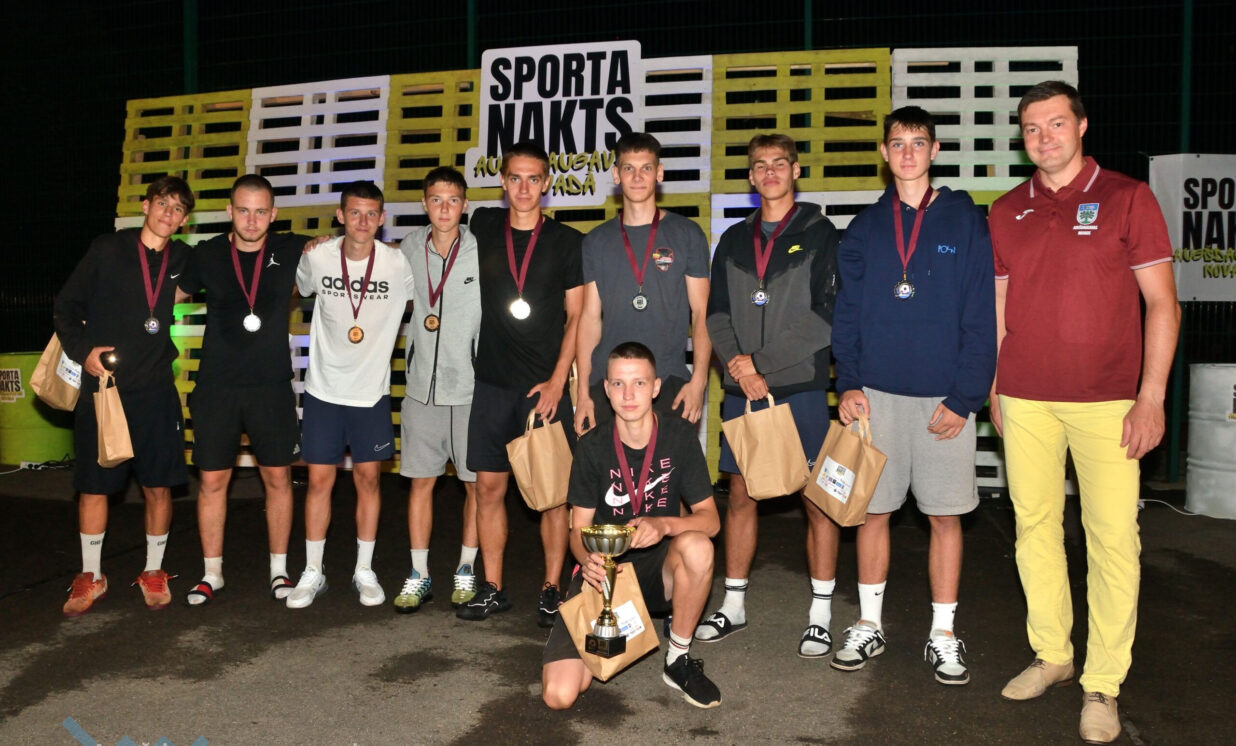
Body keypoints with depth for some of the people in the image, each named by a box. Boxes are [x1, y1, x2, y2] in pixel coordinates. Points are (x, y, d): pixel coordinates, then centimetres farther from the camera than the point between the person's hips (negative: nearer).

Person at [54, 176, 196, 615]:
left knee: (158, 487, 5)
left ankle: (153, 572, 23)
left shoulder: (183, 260, 4)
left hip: (156, 393, 2)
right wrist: (83, 350, -9)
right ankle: (91, 577, 24)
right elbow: (66, 307, 2)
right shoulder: (107, 251, -2)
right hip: (100, 386, -1)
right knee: (94, 486, 7)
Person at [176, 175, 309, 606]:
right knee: (212, 480, 5)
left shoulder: (292, 251, -1)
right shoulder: (207, 255, 2)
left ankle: (279, 570, 20)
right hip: (216, 387, 1)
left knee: (277, 477, 5)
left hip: (272, 385, 0)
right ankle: (211, 574, 20)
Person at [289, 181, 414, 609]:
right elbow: (295, 292, 15)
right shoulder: (317, 258, -5)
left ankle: (365, 571, 20)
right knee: (319, 479, 4)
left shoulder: (398, 264, -9)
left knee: (368, 477, 7)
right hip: (323, 389, 1)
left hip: (371, 392, 0)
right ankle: (313, 572, 18)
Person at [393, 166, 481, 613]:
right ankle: (419, 576, 19)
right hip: (422, 387, 3)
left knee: (476, 483, 6)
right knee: (421, 481, 8)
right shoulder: (409, 249, 4)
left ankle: (466, 570, 22)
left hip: (472, 388, -3)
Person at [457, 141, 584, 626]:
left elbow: (577, 316, -1)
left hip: (547, 386, -2)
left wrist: (558, 380, -9)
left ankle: (551, 590, 13)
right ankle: (492, 589, 17)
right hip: (492, 384, 3)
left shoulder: (567, 242, 1)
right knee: (489, 487, 5)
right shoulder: (484, 227, 9)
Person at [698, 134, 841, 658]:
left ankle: (820, 615, 12)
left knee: (818, 499, 1)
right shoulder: (734, 240, 15)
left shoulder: (821, 235, 2)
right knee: (740, 494, 9)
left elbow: (825, 316, -7)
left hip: (802, 387, -4)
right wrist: (737, 363, -8)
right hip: (742, 389, 4)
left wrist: (760, 364, -12)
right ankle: (733, 605, 22)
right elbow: (716, 313, 10)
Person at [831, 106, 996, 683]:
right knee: (872, 511, 8)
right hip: (876, 395, 2)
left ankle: (942, 635, 20)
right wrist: (848, 383, -5)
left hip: (944, 400, -2)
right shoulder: (864, 229, 8)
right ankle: (869, 624, 23)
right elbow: (846, 314, 7)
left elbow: (981, 318, -3)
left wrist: (964, 398, -10)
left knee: (945, 517, 6)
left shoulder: (966, 222, 1)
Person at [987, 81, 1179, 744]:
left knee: (1113, 537, -2)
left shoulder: (1126, 198, 2)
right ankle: (1051, 654, 23)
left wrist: (1151, 397, -8)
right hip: (1025, 399, 3)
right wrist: (992, 390, 12)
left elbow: (1161, 303, 0)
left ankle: (1102, 685, 9)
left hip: (1107, 401, -3)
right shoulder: (1006, 212, 11)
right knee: (1035, 527, 8)